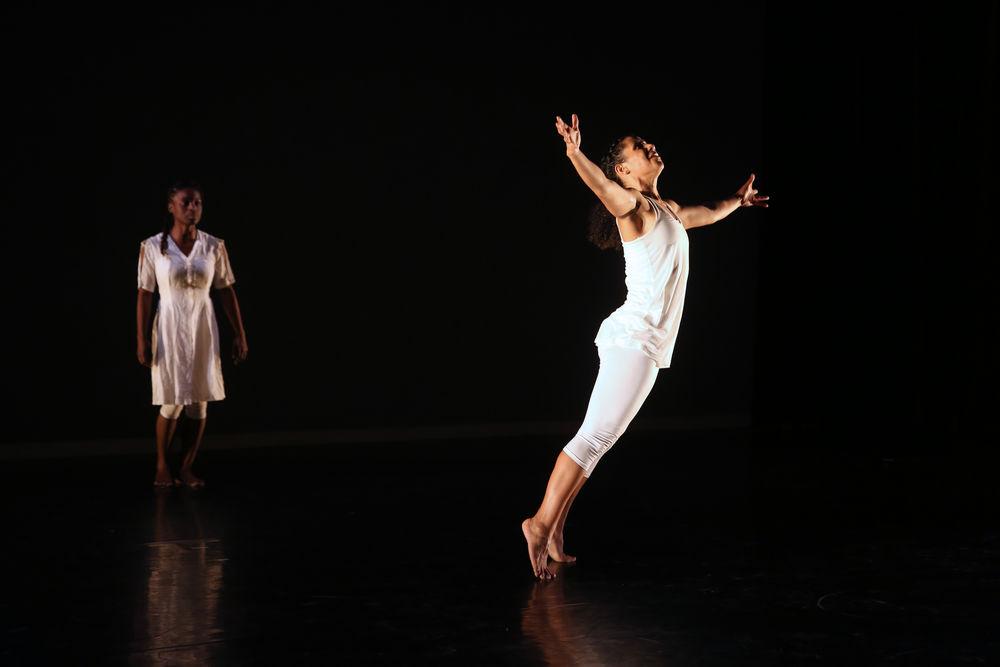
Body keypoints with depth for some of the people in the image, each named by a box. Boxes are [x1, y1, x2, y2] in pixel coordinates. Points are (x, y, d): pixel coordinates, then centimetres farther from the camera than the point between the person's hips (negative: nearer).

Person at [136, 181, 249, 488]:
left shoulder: (214, 246, -1)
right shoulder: (152, 247, -6)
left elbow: (227, 291, 3)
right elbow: (144, 295, -5)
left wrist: (239, 334, 2)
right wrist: (141, 339, -8)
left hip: (203, 328, 2)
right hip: (170, 328, -2)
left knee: (199, 401, 4)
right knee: (172, 402, -3)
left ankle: (187, 468, 16)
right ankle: (162, 466, 17)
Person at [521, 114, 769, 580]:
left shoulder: (667, 210, 22)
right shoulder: (633, 206, -6)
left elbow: (704, 215, 44)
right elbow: (600, 185, -28)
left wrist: (737, 201, 59)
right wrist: (573, 152, -47)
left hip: (644, 346, 9)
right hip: (634, 339, -9)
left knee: (596, 440, 5)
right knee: (595, 437, -15)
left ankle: (554, 532, 6)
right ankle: (541, 523, -16)